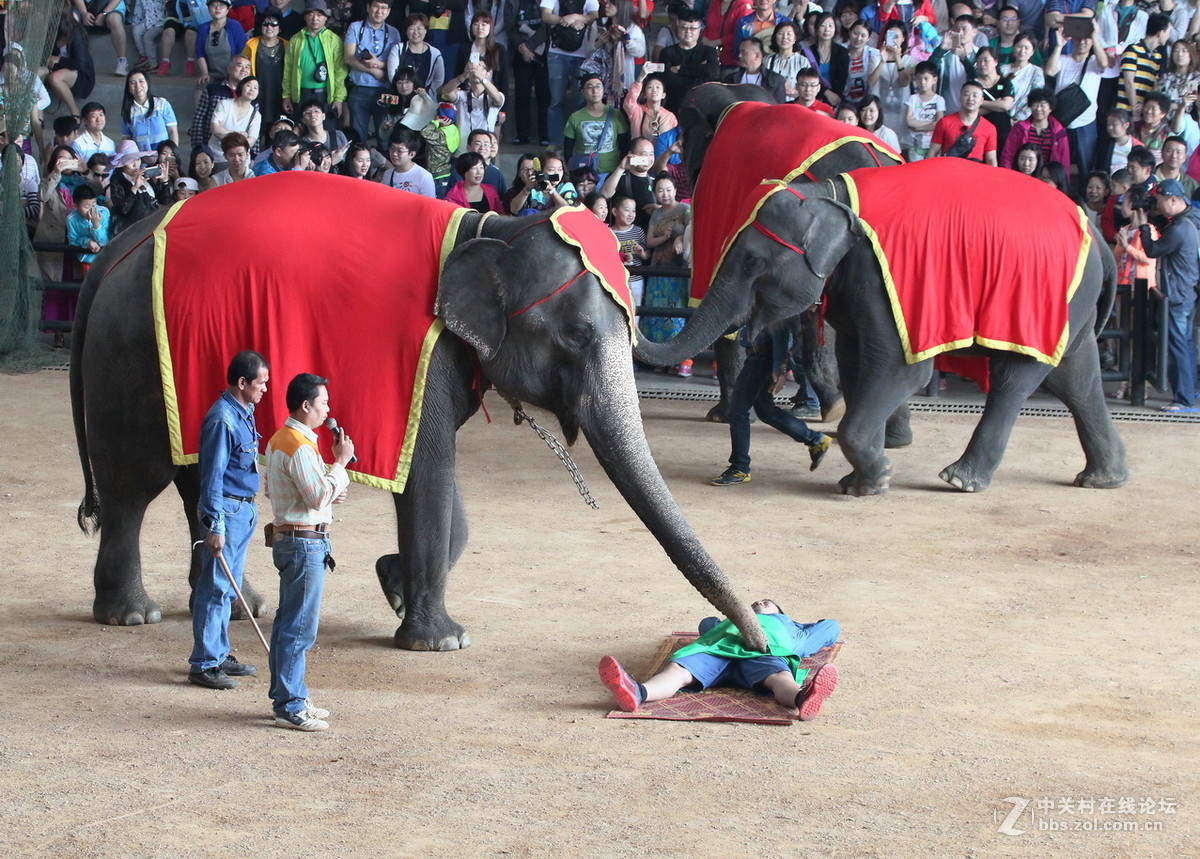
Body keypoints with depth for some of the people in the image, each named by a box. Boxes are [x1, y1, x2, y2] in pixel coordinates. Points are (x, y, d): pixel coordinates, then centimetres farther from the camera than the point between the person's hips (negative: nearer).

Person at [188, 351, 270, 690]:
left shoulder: (244, 413, 11)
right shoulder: (222, 419, -19)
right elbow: (212, 475, -20)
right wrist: (214, 526, -21)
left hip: (245, 510, 10)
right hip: (227, 510, -10)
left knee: (229, 588, 16)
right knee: (215, 588, -5)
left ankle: (219, 655, 25)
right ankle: (203, 665, -1)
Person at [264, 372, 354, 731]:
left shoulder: (279, 440, 13)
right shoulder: (300, 446, -19)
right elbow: (320, 497, -23)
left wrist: (327, 493, 12)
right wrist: (340, 463, -11)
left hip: (286, 537, 11)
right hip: (305, 543, -11)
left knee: (287, 622, 15)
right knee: (300, 627, -6)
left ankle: (284, 696, 22)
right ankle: (291, 707, -3)